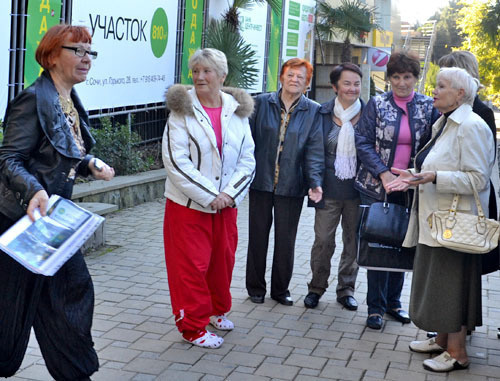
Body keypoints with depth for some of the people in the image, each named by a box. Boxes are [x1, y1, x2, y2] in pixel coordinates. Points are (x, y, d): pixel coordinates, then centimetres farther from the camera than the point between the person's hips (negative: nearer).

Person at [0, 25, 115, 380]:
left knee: (75, 289, 12)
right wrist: (34, 192, -37)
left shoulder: (71, 101, 9)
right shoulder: (34, 99, -18)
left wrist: (90, 163, 0)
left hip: (55, 216, 9)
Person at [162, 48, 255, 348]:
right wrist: (209, 196, -18)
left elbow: (247, 160, 3)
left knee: (223, 259, 16)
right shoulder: (182, 110, -8)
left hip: (226, 204, 4)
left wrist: (229, 194, -12)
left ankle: (217, 310, 39)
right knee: (191, 265, 0)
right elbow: (176, 161, -16)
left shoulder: (238, 112, 4)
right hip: (188, 204, -4)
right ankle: (194, 327, 13)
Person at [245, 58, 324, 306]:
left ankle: (280, 290, 25)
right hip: (261, 182, 0)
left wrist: (315, 182, -16)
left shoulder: (313, 112, 0)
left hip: (291, 186, 0)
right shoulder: (261, 103, 1)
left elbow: (314, 151, -4)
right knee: (258, 237, 9)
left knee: (286, 240, 9)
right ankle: (255, 288, 24)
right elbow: (248, 139, 3)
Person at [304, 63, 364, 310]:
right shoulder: (323, 113, 1)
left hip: (357, 188, 1)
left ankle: (346, 289, 24)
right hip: (329, 189, -1)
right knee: (323, 239, 0)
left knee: (353, 241, 9)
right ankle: (317, 287, 18)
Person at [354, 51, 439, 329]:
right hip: (377, 188, -2)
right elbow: (363, 142, -5)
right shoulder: (377, 104, -1)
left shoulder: (429, 107, 3)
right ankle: (376, 307, 11)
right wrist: (383, 173, -15)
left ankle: (393, 301, 27)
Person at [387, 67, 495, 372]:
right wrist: (415, 176, 8)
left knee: (452, 284, -2)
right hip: (435, 220, 10)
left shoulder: (471, 127, -16)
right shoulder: (443, 124, 15)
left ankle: (457, 352, 8)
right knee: (437, 281, 16)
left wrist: (434, 177, -28)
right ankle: (442, 339, 28)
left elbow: (476, 179, -21)